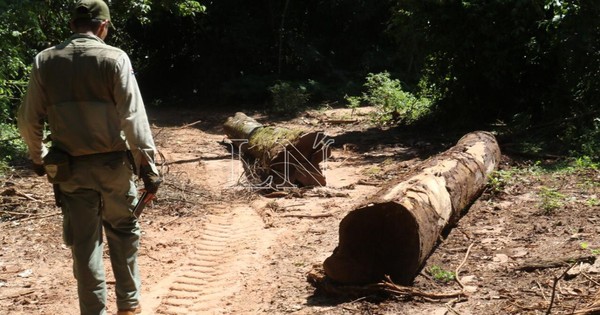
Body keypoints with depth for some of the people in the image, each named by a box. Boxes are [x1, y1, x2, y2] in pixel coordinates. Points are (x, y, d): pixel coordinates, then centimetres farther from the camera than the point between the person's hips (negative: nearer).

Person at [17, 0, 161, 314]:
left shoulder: (44, 61, 0)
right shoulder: (114, 58, -9)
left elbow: (28, 119, 4)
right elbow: (133, 118, -14)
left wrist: (37, 157, 20)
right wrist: (148, 165, -10)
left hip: (69, 169, 2)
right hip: (113, 165, -1)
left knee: (84, 243, 11)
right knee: (123, 231, 18)